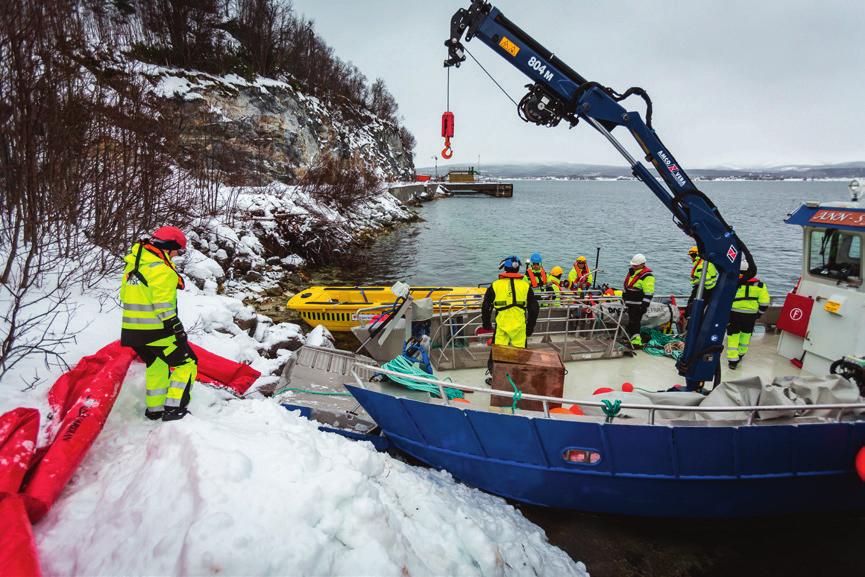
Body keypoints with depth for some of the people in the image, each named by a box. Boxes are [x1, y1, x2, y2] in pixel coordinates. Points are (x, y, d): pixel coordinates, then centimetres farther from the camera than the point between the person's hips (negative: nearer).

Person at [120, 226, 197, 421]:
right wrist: (177, 328, -16)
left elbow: (125, 296, 19)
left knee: (156, 365, 25)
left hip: (132, 329, 9)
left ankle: (154, 409, 30)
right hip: (155, 330, -9)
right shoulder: (161, 269, -18)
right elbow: (163, 305, -22)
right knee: (186, 362, 3)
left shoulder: (133, 263, 13)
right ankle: (174, 409, -3)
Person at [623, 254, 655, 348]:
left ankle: (636, 342, -8)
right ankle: (634, 337, 29)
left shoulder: (647, 276, -17)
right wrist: (624, 296, 29)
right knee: (631, 322, 17)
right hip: (630, 303, 9)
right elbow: (627, 286, 26)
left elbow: (649, 293, -20)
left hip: (638, 305, -9)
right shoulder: (632, 271, 12)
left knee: (634, 322, -10)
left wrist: (645, 305, -22)